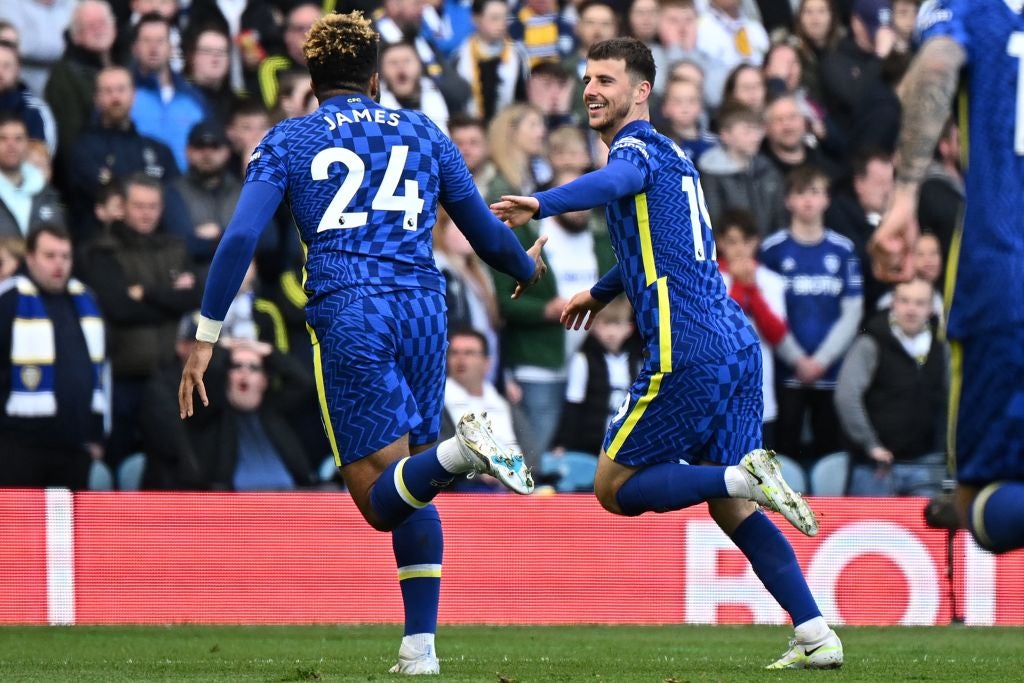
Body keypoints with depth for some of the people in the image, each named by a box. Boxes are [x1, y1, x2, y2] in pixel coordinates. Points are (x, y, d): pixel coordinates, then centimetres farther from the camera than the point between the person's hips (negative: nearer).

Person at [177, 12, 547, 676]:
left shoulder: (288, 141, 9)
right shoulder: (423, 134, 17)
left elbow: (240, 238, -3)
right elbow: (487, 235, 23)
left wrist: (206, 336, 1)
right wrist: (528, 267, 45)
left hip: (348, 316, -3)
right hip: (422, 309, 3)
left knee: (382, 498, -6)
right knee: (412, 494, 14)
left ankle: (461, 451, -37)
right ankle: (420, 647, 5)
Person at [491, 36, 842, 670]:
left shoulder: (639, 148, -5)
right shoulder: (674, 156, 23)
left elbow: (614, 182, -31)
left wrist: (540, 206, -46)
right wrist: (601, 291, 52)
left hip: (688, 351, -9)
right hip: (737, 342, 9)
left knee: (616, 487, 2)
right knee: (733, 511, 11)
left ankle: (745, 474, -14)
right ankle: (817, 636, 1)